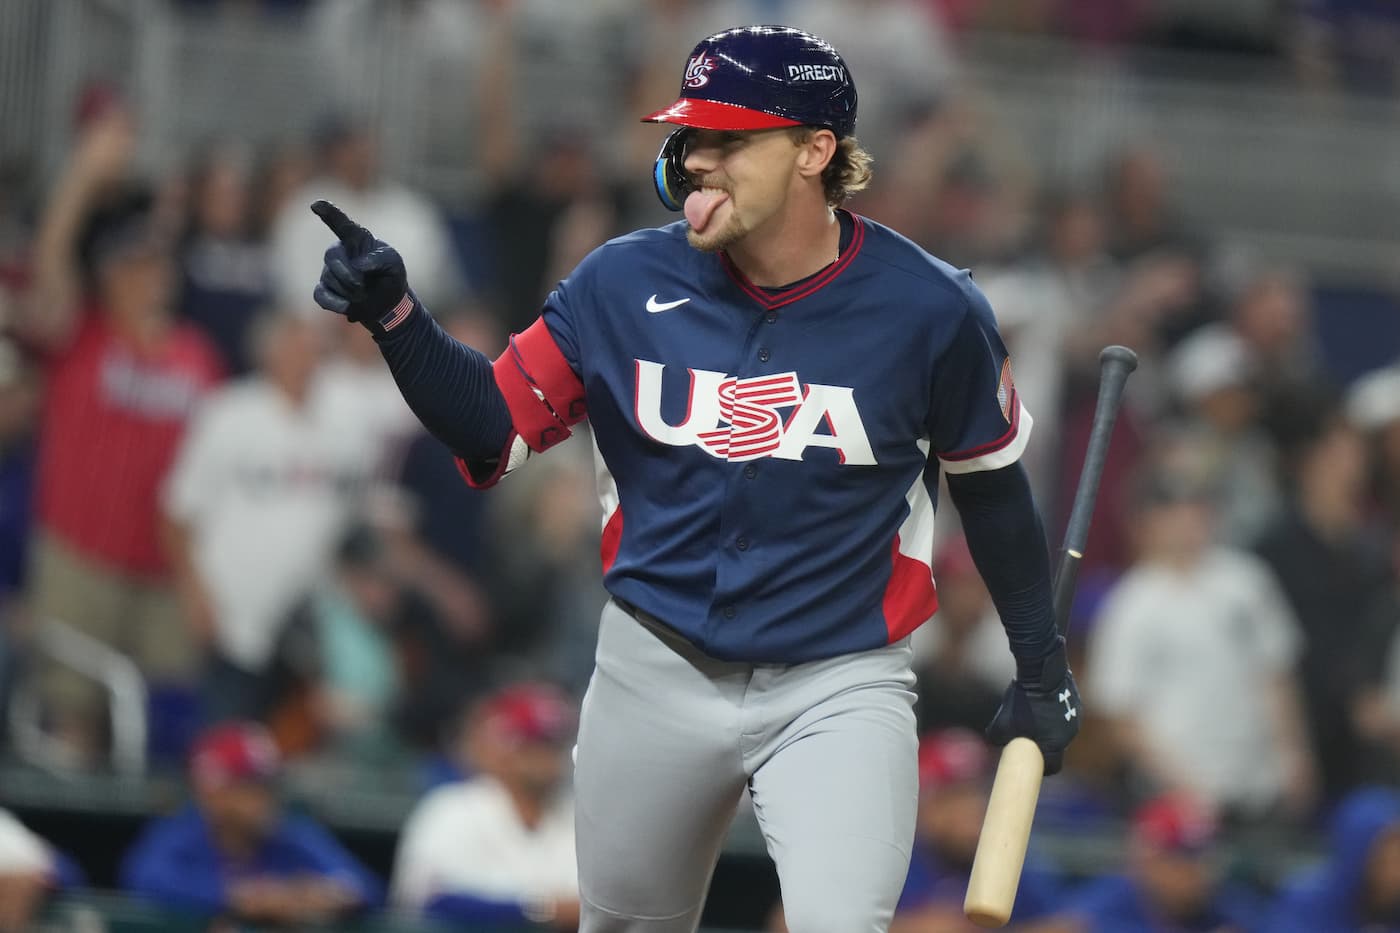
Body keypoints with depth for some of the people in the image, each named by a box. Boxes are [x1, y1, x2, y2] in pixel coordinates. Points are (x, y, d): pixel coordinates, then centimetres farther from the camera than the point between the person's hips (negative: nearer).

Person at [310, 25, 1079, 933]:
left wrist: (1040, 662, 11)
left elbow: (990, 481, 4)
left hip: (838, 687, -3)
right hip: (657, 676, 3)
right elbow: (495, 431, 1)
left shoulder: (928, 308, -10)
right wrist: (395, 316, -15)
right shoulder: (624, 284, -5)